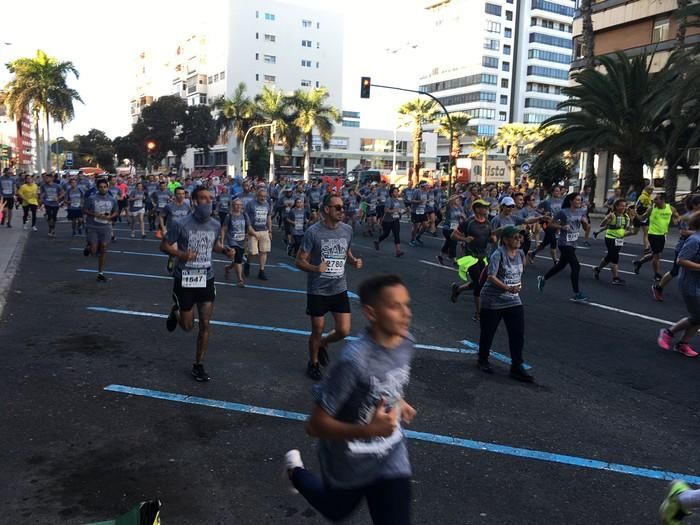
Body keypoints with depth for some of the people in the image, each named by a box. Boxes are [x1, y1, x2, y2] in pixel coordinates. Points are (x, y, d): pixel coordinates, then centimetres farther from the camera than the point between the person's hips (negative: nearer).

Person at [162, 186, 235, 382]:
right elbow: (164, 245, -6)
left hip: (206, 279, 3)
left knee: (205, 325, 2)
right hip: (184, 280, -3)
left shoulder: (216, 225, -1)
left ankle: (198, 366, 18)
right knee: (188, 326, 8)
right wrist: (180, 254, -25)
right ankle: (176, 312, 45)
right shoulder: (181, 224, -16)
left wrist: (225, 250, -4)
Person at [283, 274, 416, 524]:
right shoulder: (354, 360, -35)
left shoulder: (407, 343, -13)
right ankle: (295, 470, 54)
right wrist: (368, 430, -39)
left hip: (391, 457, 4)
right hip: (348, 463, -3)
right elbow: (315, 425, -28)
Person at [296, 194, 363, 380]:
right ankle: (313, 363, 34)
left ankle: (323, 343, 35)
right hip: (318, 290, -4)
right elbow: (300, 261, -11)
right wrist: (316, 269, -30)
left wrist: (354, 261, -6)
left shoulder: (347, 230, -1)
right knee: (317, 331, 8)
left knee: (344, 331, 2)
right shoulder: (314, 232, -15)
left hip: (339, 289, 4)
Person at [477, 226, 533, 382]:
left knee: (518, 334, -1)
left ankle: (517, 367, 7)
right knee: (488, 332, 9)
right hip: (492, 300, -5)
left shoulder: (520, 253, 2)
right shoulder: (498, 254, -18)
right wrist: (507, 288, -37)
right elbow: (491, 276, -28)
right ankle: (483, 360, 31)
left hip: (513, 300, 6)